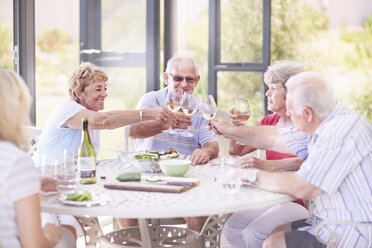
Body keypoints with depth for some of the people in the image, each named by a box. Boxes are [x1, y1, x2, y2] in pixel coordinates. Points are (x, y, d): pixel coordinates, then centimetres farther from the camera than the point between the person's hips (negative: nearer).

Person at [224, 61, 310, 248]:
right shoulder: (269, 121, 12)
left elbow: (302, 161, -27)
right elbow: (237, 151, 12)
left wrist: (263, 165, -42)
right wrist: (235, 126, -8)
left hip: (299, 202, -6)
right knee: (231, 228, -13)